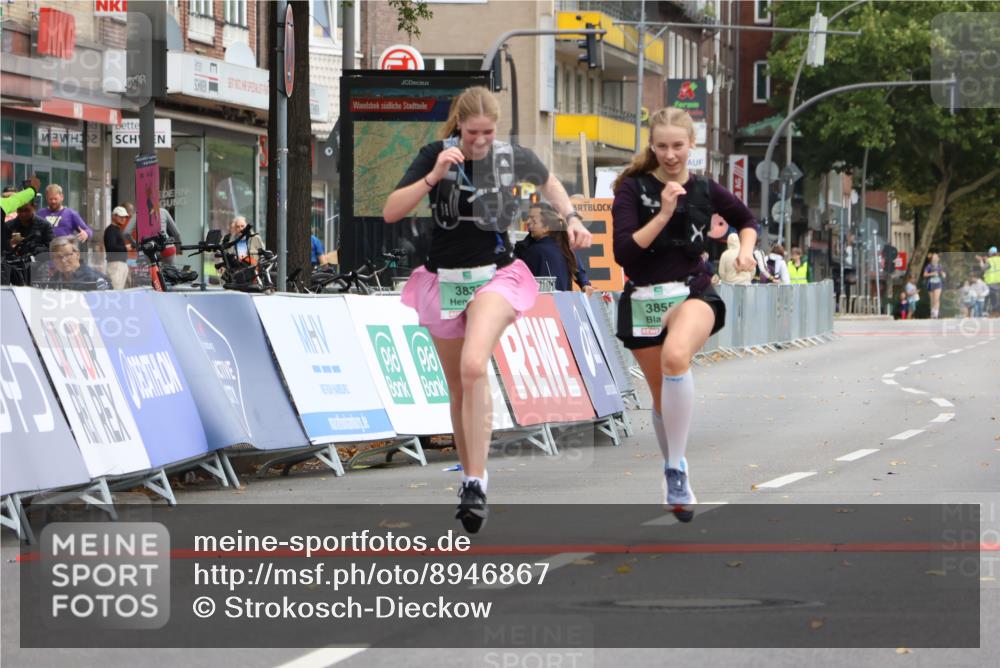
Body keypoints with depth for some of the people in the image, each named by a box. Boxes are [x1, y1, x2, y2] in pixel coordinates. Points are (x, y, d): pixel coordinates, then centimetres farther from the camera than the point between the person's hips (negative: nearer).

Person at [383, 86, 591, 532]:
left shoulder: (514, 158, -5)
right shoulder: (436, 155, -8)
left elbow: (548, 182, 19)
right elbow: (391, 212, -17)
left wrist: (571, 217, 4)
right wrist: (434, 176, -27)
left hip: (495, 276, -2)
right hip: (445, 280, 2)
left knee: (473, 367, -27)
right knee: (458, 389, 11)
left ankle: (477, 483, -27)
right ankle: (470, 478, 29)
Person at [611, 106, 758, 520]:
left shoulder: (705, 190, 3)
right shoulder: (633, 188, -4)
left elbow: (746, 220, 22)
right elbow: (623, 252, -15)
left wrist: (746, 249, 3)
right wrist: (663, 214, -20)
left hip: (692, 292, -1)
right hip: (644, 298, 1)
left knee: (676, 355, -34)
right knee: (662, 396, 11)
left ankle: (677, 467, -28)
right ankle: (673, 474, 36)